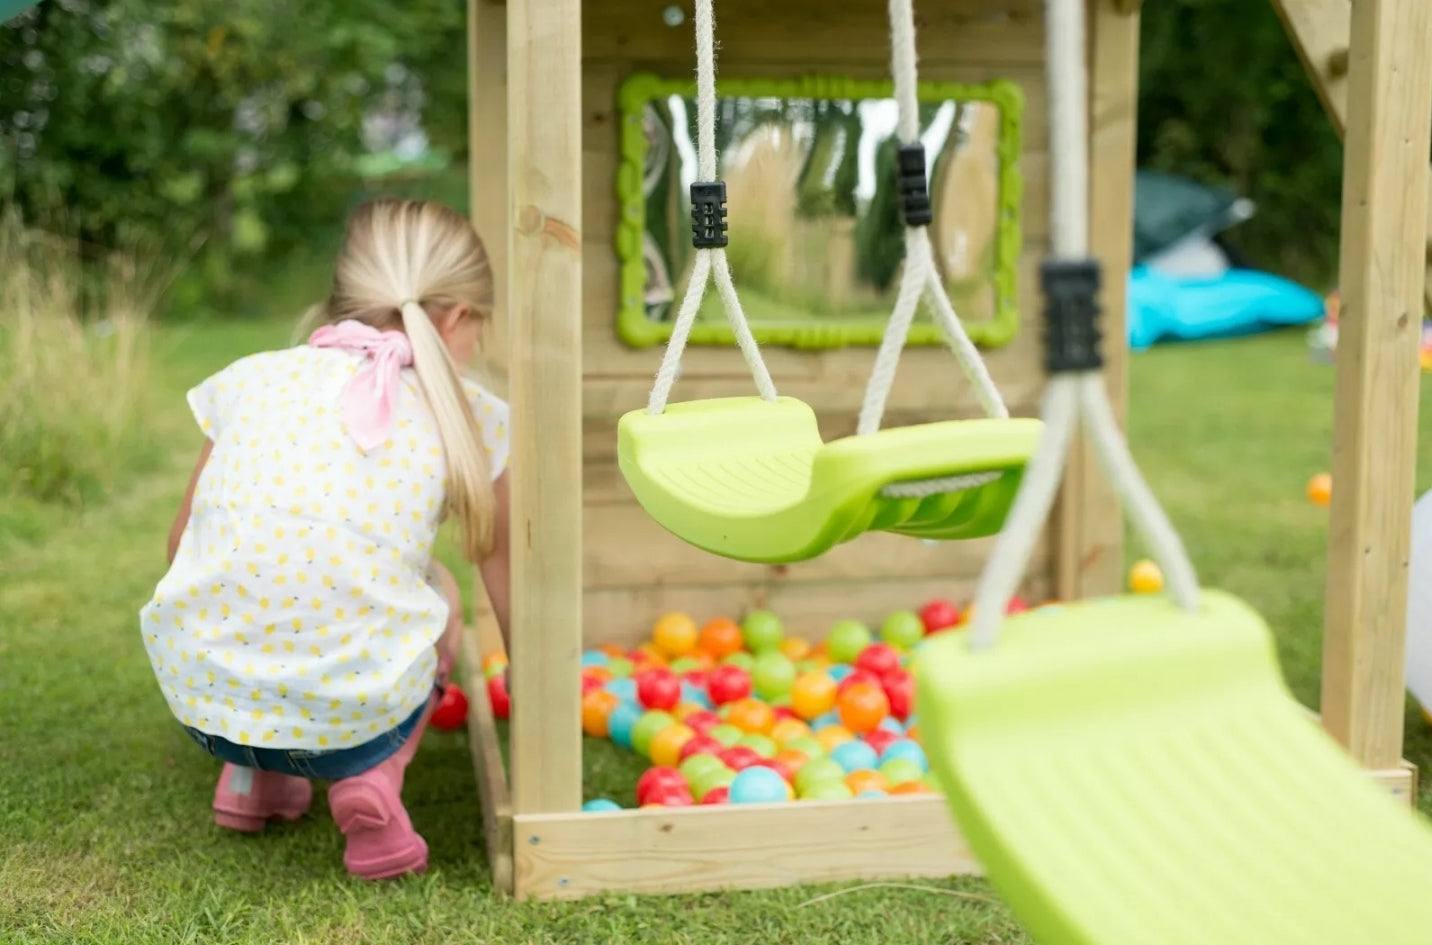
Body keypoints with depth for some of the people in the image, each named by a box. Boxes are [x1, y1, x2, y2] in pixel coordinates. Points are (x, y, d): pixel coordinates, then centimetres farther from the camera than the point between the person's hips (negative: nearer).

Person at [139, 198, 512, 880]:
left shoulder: (252, 378, 10)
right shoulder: (471, 420, 5)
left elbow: (182, 543, 21)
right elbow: (507, 580, 19)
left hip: (201, 695, 3)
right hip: (357, 716, -3)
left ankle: (251, 775, 24)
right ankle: (373, 776, 6)